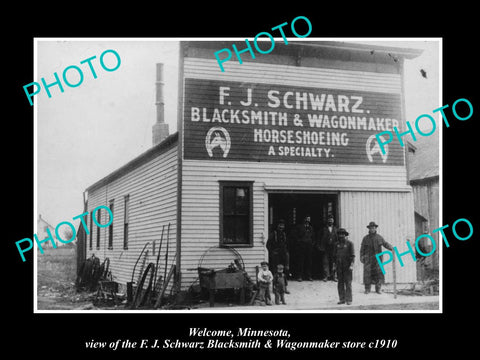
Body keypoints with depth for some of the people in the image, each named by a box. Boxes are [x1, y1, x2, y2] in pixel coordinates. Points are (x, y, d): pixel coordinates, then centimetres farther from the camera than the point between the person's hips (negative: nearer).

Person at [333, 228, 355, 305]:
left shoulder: (349, 243, -1)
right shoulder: (336, 244, 11)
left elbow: (352, 255, -4)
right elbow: (334, 255, 16)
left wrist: (351, 265, -13)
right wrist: (334, 264, 11)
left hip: (347, 266, -4)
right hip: (339, 266, 4)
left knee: (348, 283, -5)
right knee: (340, 283, 5)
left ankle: (348, 300, -1)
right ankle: (342, 299, 10)